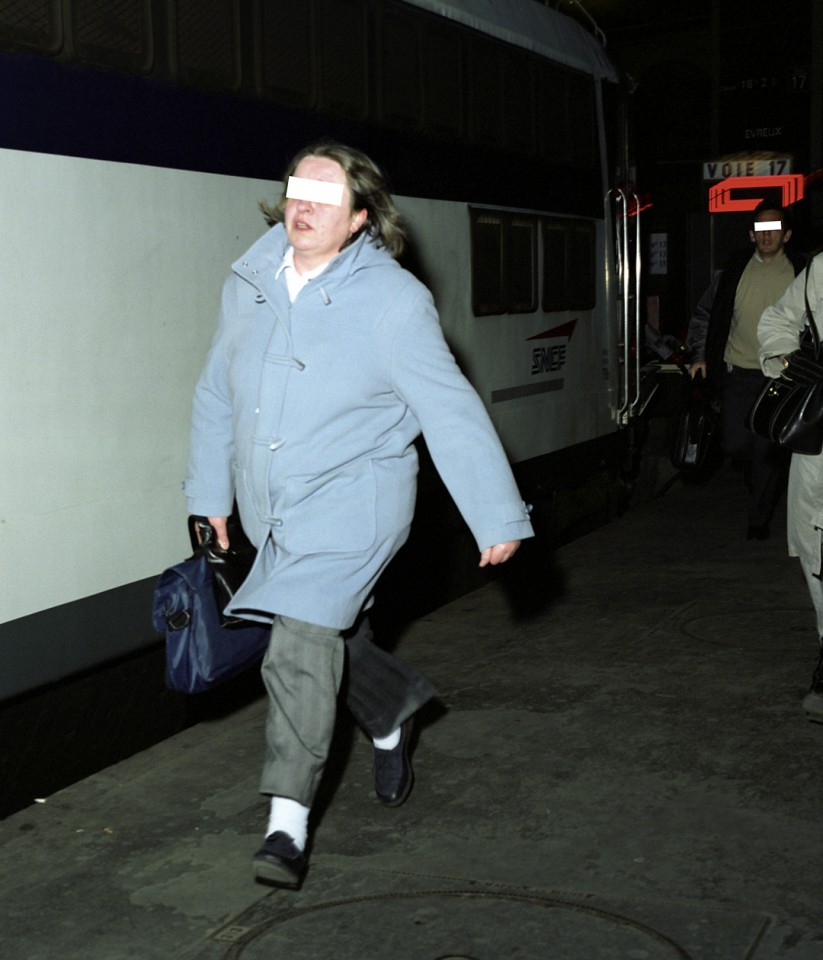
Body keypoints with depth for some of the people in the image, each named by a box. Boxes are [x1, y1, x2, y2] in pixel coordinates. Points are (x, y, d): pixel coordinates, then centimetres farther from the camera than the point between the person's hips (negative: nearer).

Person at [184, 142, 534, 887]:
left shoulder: (393, 301, -13)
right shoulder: (249, 285, 2)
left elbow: (454, 415, -11)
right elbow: (217, 395, 14)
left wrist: (499, 517, -9)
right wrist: (210, 494, 17)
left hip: (352, 500, -6)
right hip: (272, 510, 6)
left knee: (301, 649, -17)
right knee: (336, 641, 20)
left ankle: (288, 823, -8)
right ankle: (392, 717, 49)